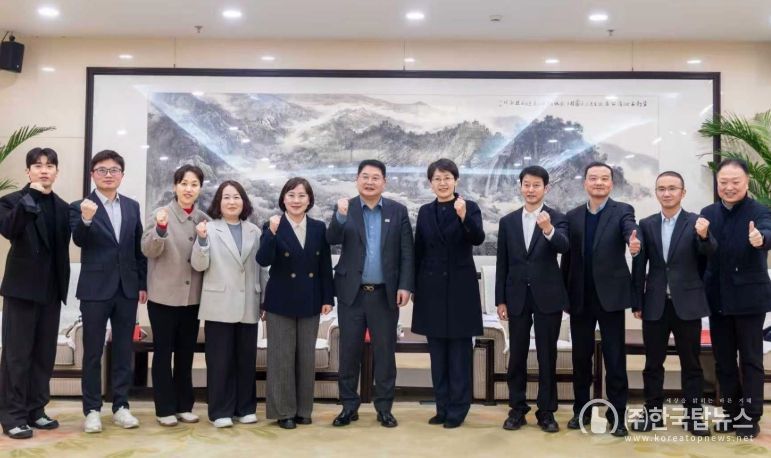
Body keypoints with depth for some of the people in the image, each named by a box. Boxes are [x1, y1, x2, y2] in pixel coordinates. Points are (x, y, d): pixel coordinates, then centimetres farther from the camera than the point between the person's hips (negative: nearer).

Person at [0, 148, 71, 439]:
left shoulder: (62, 207, 12)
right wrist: (30, 196, -21)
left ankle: (35, 410, 20)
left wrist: (64, 286, 9)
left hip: (51, 290, 5)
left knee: (44, 354, 10)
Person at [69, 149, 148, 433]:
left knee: (124, 350, 9)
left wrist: (143, 283, 8)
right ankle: (92, 410, 14)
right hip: (95, 289, -4)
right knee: (93, 352, 5)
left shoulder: (132, 206, 9)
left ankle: (120, 406, 19)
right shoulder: (80, 207, -4)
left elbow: (139, 247, 11)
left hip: (127, 288, 4)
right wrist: (86, 219, -41)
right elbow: (79, 240, -21)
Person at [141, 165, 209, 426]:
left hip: (193, 296, 4)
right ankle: (165, 408, 13)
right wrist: (160, 228, -31)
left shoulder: (204, 220, 6)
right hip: (164, 296, -4)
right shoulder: (160, 214, -5)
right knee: (163, 352, 5)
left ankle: (184, 406, 23)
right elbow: (148, 250, -14)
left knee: (186, 353, 13)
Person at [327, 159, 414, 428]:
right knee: (349, 351, 6)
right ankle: (349, 406, 17)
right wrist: (340, 216, -30)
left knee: (385, 352, 6)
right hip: (352, 293, 0)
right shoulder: (345, 209, 3)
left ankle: (384, 408, 17)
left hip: (385, 293, 0)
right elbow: (332, 239, -13)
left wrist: (405, 286, -8)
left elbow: (407, 253, 1)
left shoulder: (398, 211, 3)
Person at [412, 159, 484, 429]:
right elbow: (418, 252, 10)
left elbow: (478, 239, -19)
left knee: (459, 352, 1)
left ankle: (457, 409, 9)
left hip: (460, 288, -4)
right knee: (437, 353, 9)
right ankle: (442, 407, 19)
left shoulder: (470, 207, -3)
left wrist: (464, 216, -35)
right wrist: (414, 287, 9)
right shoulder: (425, 212, 8)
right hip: (432, 288, 4)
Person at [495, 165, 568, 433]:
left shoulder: (557, 218, -2)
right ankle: (517, 409, 19)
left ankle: (546, 411, 15)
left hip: (548, 296, -2)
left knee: (547, 356, 5)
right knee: (517, 356, 8)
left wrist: (548, 229, -42)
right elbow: (502, 264, 7)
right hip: (517, 297, 2)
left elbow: (564, 247, -22)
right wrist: (500, 300, 4)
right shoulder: (508, 221, 6)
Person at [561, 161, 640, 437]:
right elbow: (567, 257, 10)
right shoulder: (573, 216, 8)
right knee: (581, 357, 11)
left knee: (615, 359, 1)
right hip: (580, 298, 3)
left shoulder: (622, 211, -2)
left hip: (610, 295, -3)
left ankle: (616, 415, 11)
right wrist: (565, 294, 8)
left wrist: (634, 243, -48)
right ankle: (581, 410, 25)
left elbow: (631, 232, -24)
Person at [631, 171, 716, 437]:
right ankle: (653, 412, 18)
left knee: (691, 362, 7)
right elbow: (639, 266, 5)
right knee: (653, 362, 8)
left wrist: (704, 236, -38)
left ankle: (694, 414, 16)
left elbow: (710, 253, -17)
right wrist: (637, 303, 3)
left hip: (687, 303, -2)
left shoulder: (696, 222, -1)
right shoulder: (647, 224, 5)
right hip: (655, 304, 2)